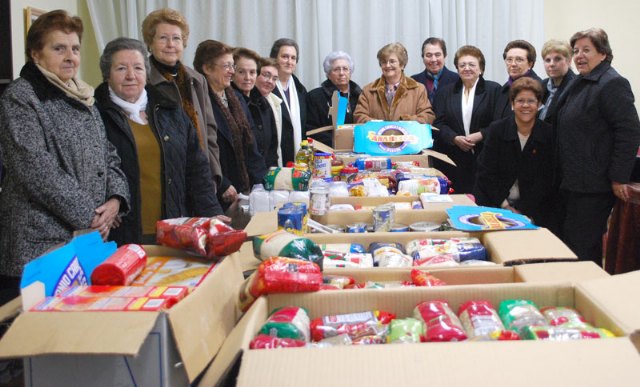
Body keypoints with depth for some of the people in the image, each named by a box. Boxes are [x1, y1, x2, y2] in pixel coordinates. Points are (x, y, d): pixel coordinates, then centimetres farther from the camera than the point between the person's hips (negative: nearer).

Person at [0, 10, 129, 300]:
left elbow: (109, 158, 17)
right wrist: (88, 216, -13)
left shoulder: (83, 100, 17)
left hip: (90, 241, 7)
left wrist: (115, 199, -3)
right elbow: (36, 170, -16)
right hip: (39, 247, -7)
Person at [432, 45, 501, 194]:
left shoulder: (494, 90, 6)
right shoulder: (445, 91, 15)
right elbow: (438, 123, 7)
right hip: (451, 160, 2)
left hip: (483, 159, -2)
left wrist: (480, 135, -13)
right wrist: (455, 138, -10)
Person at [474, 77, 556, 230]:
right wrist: (505, 206, -12)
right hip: (493, 205, 0)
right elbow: (486, 172, -5)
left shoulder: (548, 134, -2)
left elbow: (546, 178, -5)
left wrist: (523, 212, -13)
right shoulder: (496, 130, -3)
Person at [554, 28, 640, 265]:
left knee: (581, 248, -8)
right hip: (573, 182, 9)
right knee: (569, 244, 13)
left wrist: (619, 178, -19)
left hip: (594, 186, -9)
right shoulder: (579, 84, 17)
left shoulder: (612, 84, -12)